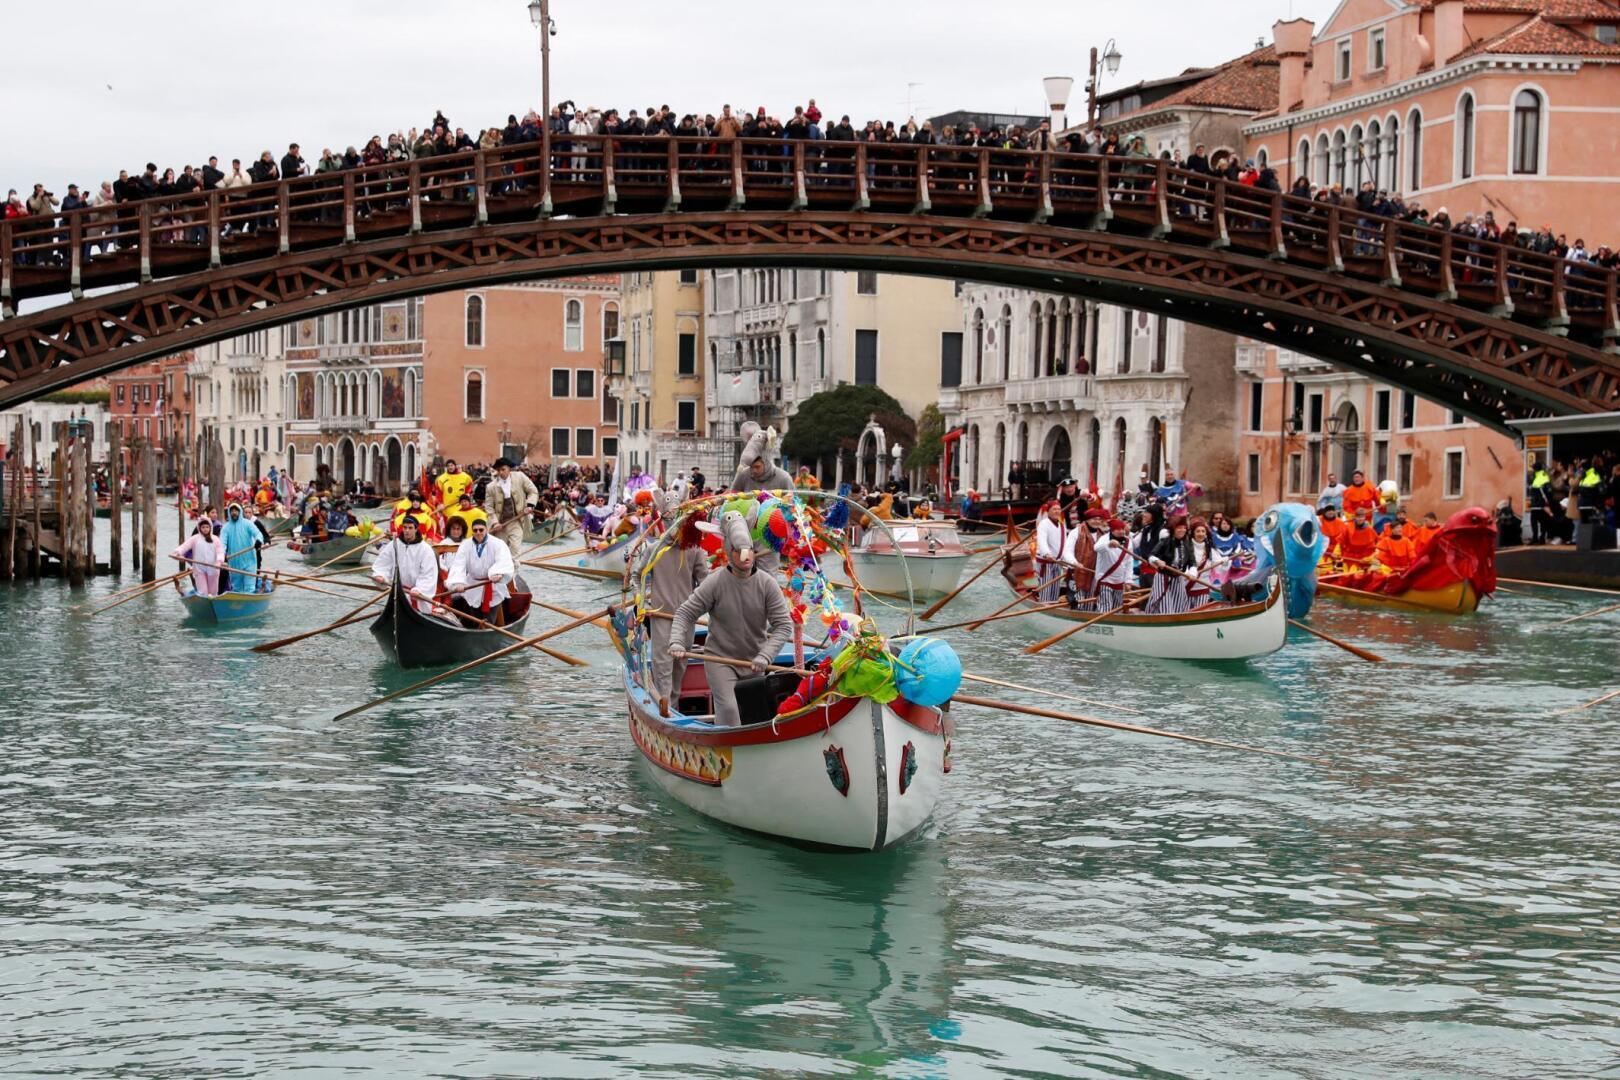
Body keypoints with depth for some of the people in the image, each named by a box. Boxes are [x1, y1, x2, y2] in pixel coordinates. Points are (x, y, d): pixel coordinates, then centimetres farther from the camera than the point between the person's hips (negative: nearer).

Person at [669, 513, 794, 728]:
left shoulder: (767, 584, -8)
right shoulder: (714, 583, -13)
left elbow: (784, 624, -10)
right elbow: (685, 614, -7)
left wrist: (765, 656, -21)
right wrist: (677, 643, -23)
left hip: (753, 661, 3)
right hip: (719, 657, -3)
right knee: (727, 709, -21)